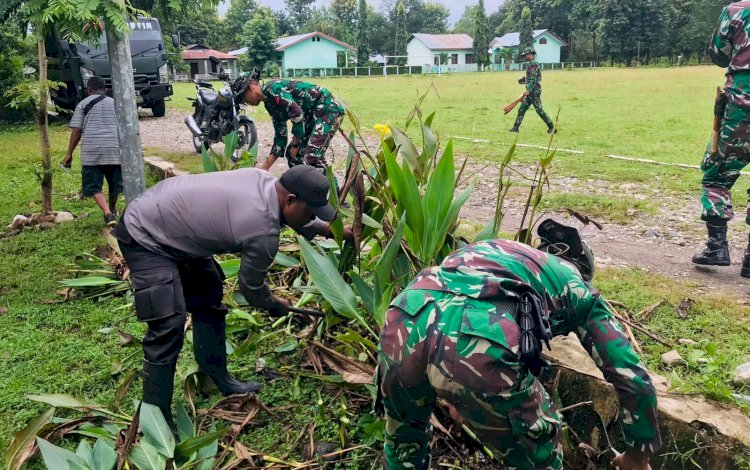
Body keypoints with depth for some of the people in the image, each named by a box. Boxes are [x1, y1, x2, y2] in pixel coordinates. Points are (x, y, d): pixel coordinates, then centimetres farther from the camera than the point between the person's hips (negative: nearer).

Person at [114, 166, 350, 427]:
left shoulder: (263, 179, -7)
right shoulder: (264, 233, -29)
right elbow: (251, 286, -10)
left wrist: (328, 229, 18)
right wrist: (274, 306, 9)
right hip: (144, 237, -10)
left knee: (208, 298, 16)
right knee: (168, 327, -15)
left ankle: (218, 379, 29)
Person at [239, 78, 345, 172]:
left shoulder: (272, 88, -15)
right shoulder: (270, 103, 14)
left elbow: (297, 114, -23)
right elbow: (281, 135, 16)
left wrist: (295, 145, -11)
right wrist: (264, 168, 15)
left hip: (328, 108, -10)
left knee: (312, 156, -22)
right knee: (292, 154, 11)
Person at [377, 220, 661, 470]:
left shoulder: (496, 250, 43)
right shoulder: (578, 289, 30)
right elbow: (634, 379, 28)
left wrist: (455, 396, 69)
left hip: (403, 321, 5)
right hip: (478, 348, -5)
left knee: (404, 436, 37)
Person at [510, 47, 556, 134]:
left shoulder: (533, 64, -13)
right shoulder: (530, 64, 17)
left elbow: (534, 79, -21)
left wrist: (528, 90, -27)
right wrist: (523, 80, 14)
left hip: (534, 91, -10)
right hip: (530, 92, 10)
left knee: (539, 110, -7)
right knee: (522, 109, 9)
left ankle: (552, 127, -1)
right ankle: (515, 127, 12)